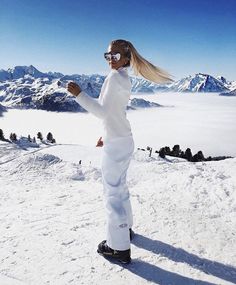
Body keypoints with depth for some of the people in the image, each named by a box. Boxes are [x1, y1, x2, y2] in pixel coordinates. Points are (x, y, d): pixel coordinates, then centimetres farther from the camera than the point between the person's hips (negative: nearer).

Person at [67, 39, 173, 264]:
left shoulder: (115, 77, -16)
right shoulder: (123, 78, 14)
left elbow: (103, 112, -22)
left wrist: (79, 94, -27)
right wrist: (106, 136, 22)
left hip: (116, 144, -10)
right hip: (122, 140, 10)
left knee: (112, 192, -2)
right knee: (119, 186, 22)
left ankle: (119, 247, 9)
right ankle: (125, 227, 39)